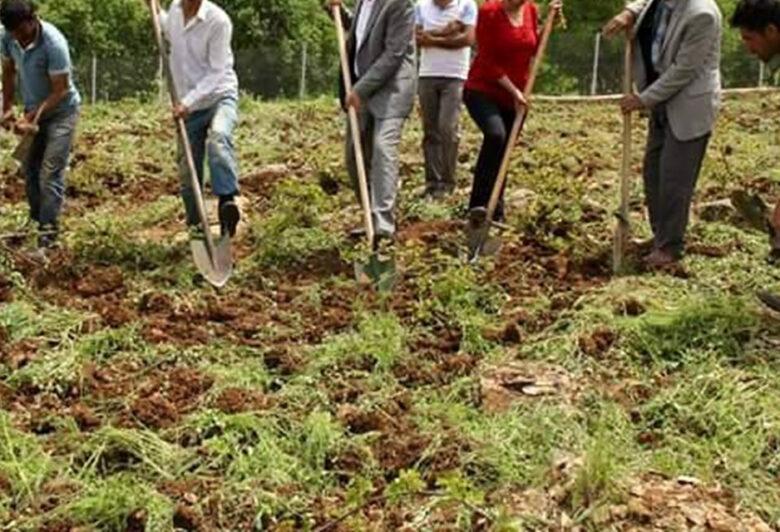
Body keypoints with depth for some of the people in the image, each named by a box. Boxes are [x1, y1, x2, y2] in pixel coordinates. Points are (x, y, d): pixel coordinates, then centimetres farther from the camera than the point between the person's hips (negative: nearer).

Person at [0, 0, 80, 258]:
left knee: (50, 175, -10)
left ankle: (47, 239, -8)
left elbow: (60, 90, -24)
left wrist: (32, 118, -26)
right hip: (33, 111, 6)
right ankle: (36, 223, 30)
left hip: (60, 112, -6)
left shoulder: (53, 43, -30)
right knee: (29, 169, 13)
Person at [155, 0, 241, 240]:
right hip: (190, 106, 6)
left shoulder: (218, 20, -18)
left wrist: (188, 101, -27)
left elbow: (216, 73, -20)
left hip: (220, 96, -6)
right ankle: (195, 224, 27)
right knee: (188, 171, 10)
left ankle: (227, 201, -47)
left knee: (218, 136, -38)